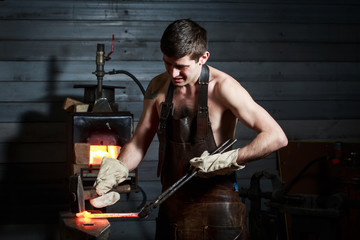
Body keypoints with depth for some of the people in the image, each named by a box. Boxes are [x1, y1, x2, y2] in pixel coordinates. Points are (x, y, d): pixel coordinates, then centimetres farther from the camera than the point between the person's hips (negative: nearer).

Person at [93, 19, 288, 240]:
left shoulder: (221, 87, -15)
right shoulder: (158, 88, 3)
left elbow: (276, 137, -20)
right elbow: (138, 143, 12)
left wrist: (224, 161, -25)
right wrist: (116, 170, -6)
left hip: (217, 213, -5)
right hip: (172, 208, 5)